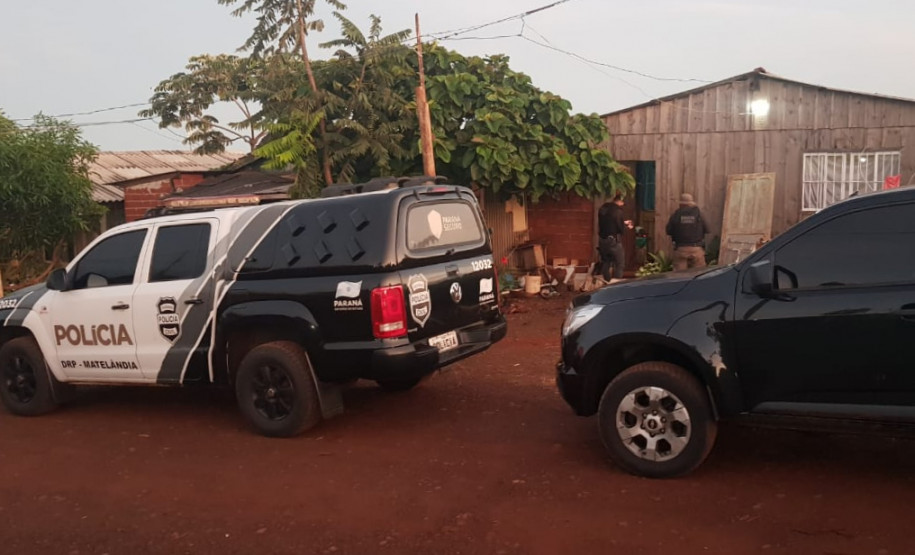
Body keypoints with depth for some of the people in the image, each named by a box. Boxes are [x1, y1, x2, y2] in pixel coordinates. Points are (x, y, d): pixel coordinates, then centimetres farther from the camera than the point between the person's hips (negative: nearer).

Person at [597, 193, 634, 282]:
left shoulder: (603, 209, 8)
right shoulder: (617, 210, -16)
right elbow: (621, 228, -13)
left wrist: (623, 223, 22)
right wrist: (627, 227, 9)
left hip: (603, 240, 7)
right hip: (614, 241, -7)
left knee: (605, 263, 16)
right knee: (619, 263, 1)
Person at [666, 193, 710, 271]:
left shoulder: (675, 215, -5)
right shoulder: (698, 214, -4)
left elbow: (669, 231, -1)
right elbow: (706, 230, 0)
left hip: (680, 249, 0)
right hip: (696, 249, 0)